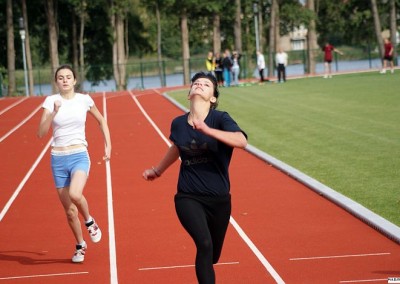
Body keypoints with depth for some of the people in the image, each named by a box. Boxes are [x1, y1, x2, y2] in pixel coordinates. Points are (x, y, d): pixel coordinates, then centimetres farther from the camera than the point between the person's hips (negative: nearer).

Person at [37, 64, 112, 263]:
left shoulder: (84, 100, 0)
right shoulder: (51, 101, -2)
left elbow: (101, 121, 17)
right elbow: (41, 133, -10)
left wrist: (108, 144, 9)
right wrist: (54, 113, -22)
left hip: (79, 156, -1)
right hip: (58, 159, 2)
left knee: (75, 195, -31)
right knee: (70, 212, 7)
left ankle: (90, 222, 0)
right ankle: (80, 246, 30)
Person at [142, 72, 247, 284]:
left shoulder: (220, 119, -9)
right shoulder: (178, 124, 1)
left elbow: (241, 141, -29)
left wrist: (208, 130, -40)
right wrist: (157, 171, 39)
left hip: (219, 199, 0)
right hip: (188, 197, 0)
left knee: (211, 256, 13)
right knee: (204, 244, -24)